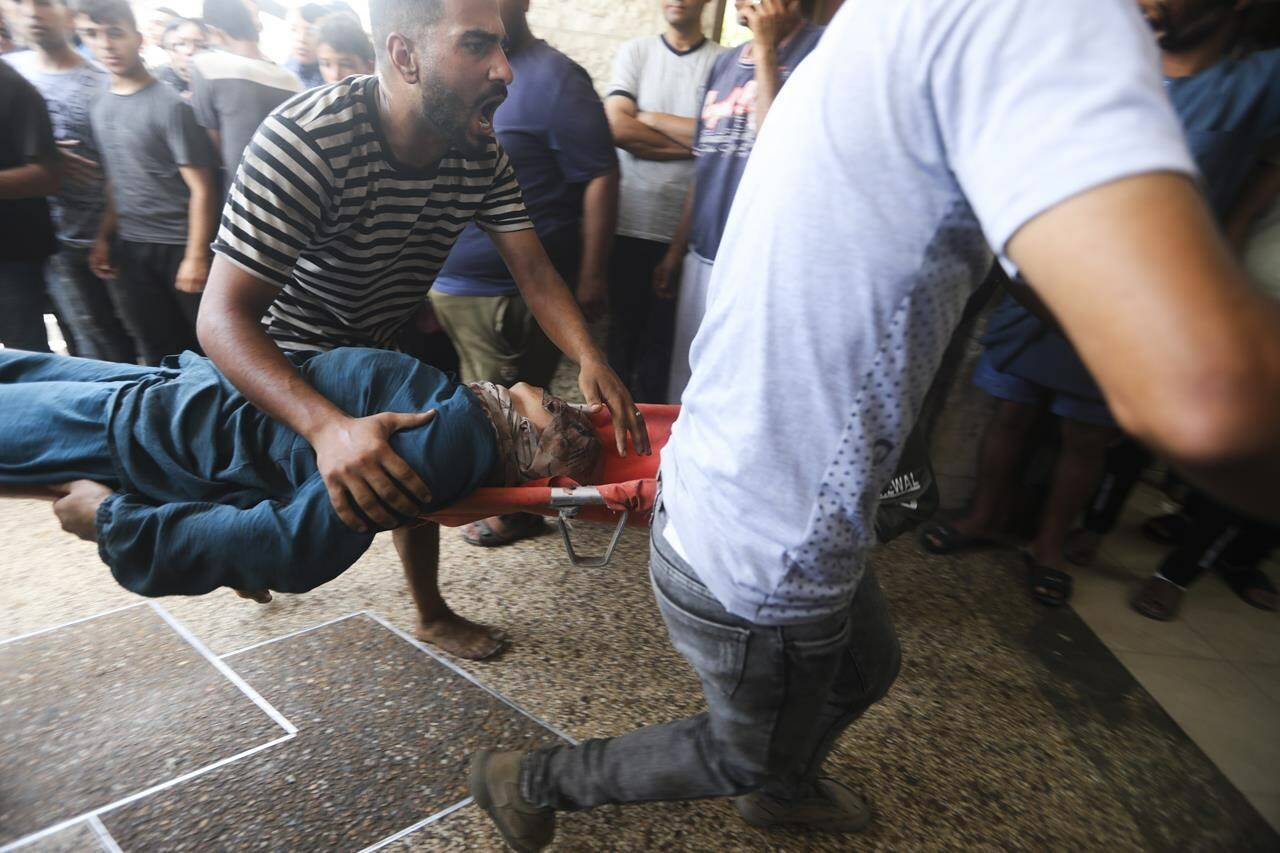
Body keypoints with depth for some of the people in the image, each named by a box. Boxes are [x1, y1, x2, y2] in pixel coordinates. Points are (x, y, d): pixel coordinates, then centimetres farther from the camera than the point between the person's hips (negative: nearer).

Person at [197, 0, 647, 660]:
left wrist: (588, 358, -37)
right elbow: (224, 315, -38)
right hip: (284, 362, -5)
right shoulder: (304, 141, -36)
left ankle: (432, 615, 31)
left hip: (388, 344, 5)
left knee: (411, 469, 8)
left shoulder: (479, 149, -17)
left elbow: (533, 270, -17)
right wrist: (327, 427, -56)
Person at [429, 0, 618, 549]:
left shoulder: (552, 77, -10)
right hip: (443, 282, 8)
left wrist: (592, 275, -16)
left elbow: (600, 177, -13)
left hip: (507, 295, -7)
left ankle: (517, 511, 25)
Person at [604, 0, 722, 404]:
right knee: (623, 329, 11)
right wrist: (692, 143, -7)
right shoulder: (635, 52, 8)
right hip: (630, 223, 1)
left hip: (686, 229, -1)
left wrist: (652, 118, -4)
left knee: (663, 336, 8)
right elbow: (619, 128, -6)